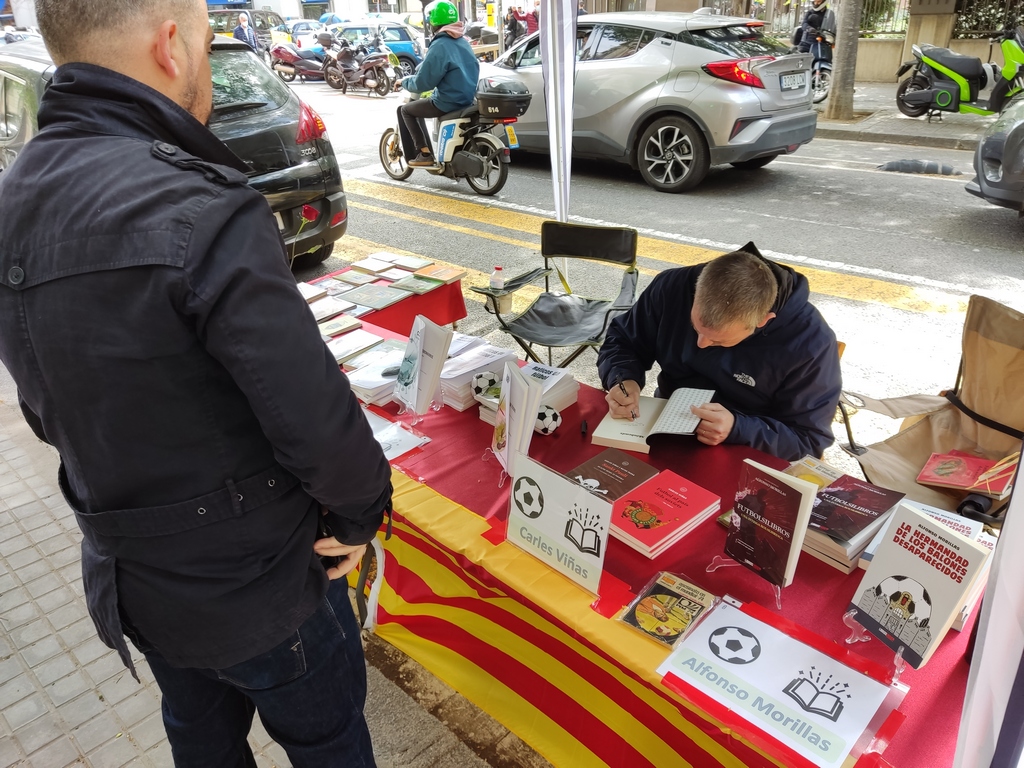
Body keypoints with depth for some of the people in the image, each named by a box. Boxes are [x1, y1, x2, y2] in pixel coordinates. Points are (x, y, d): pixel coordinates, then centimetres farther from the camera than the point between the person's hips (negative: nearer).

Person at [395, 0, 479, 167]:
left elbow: (422, 83, -17)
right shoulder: (463, 43, 9)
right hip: (468, 99, 9)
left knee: (404, 110, 9)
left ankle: (424, 153, 3)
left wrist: (404, 82, 3)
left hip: (449, 103, -9)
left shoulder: (439, 46, -17)